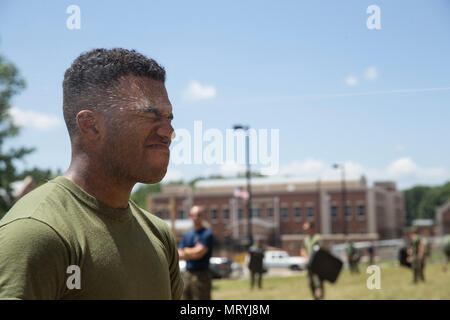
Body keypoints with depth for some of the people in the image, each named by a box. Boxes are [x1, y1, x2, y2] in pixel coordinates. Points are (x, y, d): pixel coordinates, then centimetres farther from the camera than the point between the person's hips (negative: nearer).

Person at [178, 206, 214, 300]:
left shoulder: (207, 234, -4)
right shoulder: (187, 235, 17)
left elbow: (199, 253, -13)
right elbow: (179, 255, 10)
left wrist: (186, 250, 4)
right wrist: (192, 252, -6)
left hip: (201, 274, -7)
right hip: (187, 274, 7)